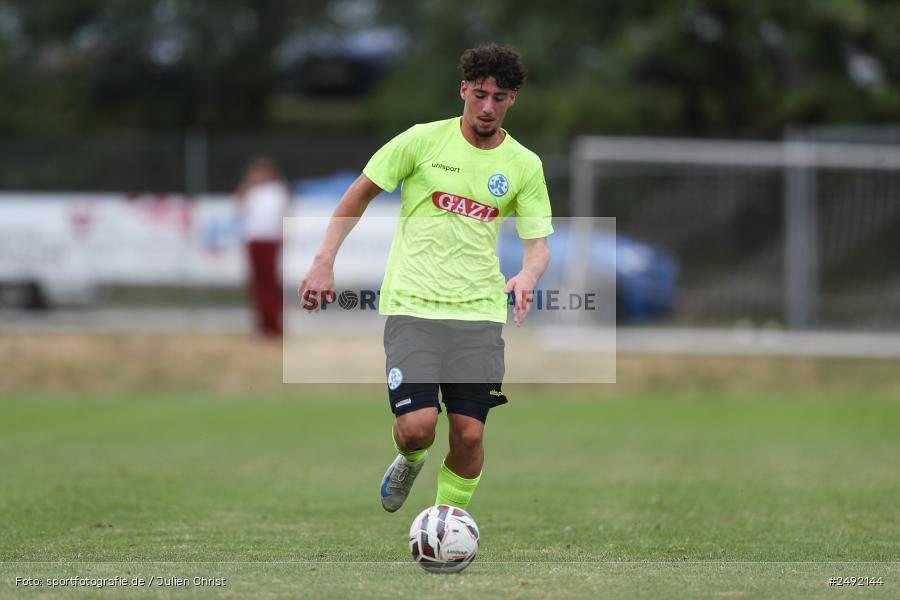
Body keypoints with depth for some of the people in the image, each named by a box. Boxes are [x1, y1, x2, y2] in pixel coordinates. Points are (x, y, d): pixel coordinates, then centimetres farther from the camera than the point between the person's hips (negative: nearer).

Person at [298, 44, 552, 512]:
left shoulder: (524, 166, 5)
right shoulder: (423, 140, -1)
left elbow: (538, 244, 5)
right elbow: (359, 195, 7)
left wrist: (526, 276, -18)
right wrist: (324, 262, -1)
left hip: (479, 311, 2)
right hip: (411, 306, -2)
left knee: (469, 434, -5)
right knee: (417, 427, -15)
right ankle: (409, 461, 22)